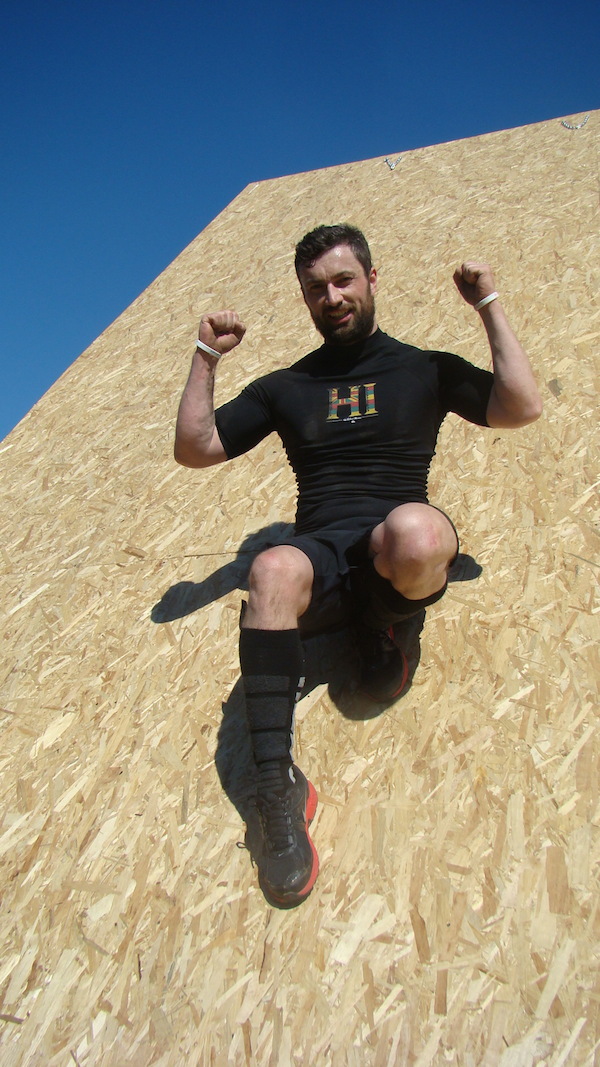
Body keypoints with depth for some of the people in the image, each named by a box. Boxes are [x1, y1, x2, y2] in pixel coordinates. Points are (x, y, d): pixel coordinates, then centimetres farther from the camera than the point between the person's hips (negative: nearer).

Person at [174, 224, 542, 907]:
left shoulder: (426, 369, 16)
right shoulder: (285, 387, 20)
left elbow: (522, 407, 1)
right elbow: (194, 449, 16)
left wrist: (489, 306, 5)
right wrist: (206, 357, 8)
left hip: (395, 558, -1)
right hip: (321, 557, 1)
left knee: (416, 529, -38)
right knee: (272, 570, -36)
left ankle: (383, 626, -5)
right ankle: (277, 786, -31)